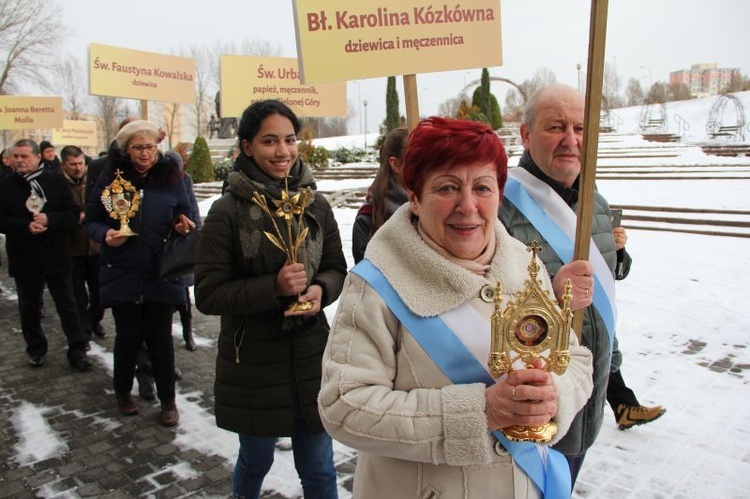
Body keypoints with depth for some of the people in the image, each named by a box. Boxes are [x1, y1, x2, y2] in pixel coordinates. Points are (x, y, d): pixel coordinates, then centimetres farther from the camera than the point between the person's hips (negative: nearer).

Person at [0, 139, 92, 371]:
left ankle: (77, 350, 15)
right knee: (30, 308, 15)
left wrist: (49, 220, -21)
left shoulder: (57, 181, -3)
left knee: (68, 307, 6)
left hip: (55, 256, -1)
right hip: (23, 258, 1)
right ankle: (36, 349, 32)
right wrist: (26, 226, -19)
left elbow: (73, 213, -5)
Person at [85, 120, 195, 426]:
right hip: (121, 272, 0)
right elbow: (90, 221, 4)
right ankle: (122, 392, 35)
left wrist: (183, 224, -13)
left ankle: (167, 400, 22)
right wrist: (105, 235, -17)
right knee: (128, 336, 10)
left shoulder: (170, 176, 2)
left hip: (161, 273, 0)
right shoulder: (111, 177, 0)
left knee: (160, 338, 5)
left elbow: (184, 214, 10)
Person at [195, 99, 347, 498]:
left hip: (310, 355, 2)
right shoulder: (227, 212, -11)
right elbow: (207, 294, -11)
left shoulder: (316, 205, -2)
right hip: (253, 361, -2)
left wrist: (320, 289, -15)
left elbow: (336, 268, 8)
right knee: (256, 460, 20)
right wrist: (273, 287, -24)